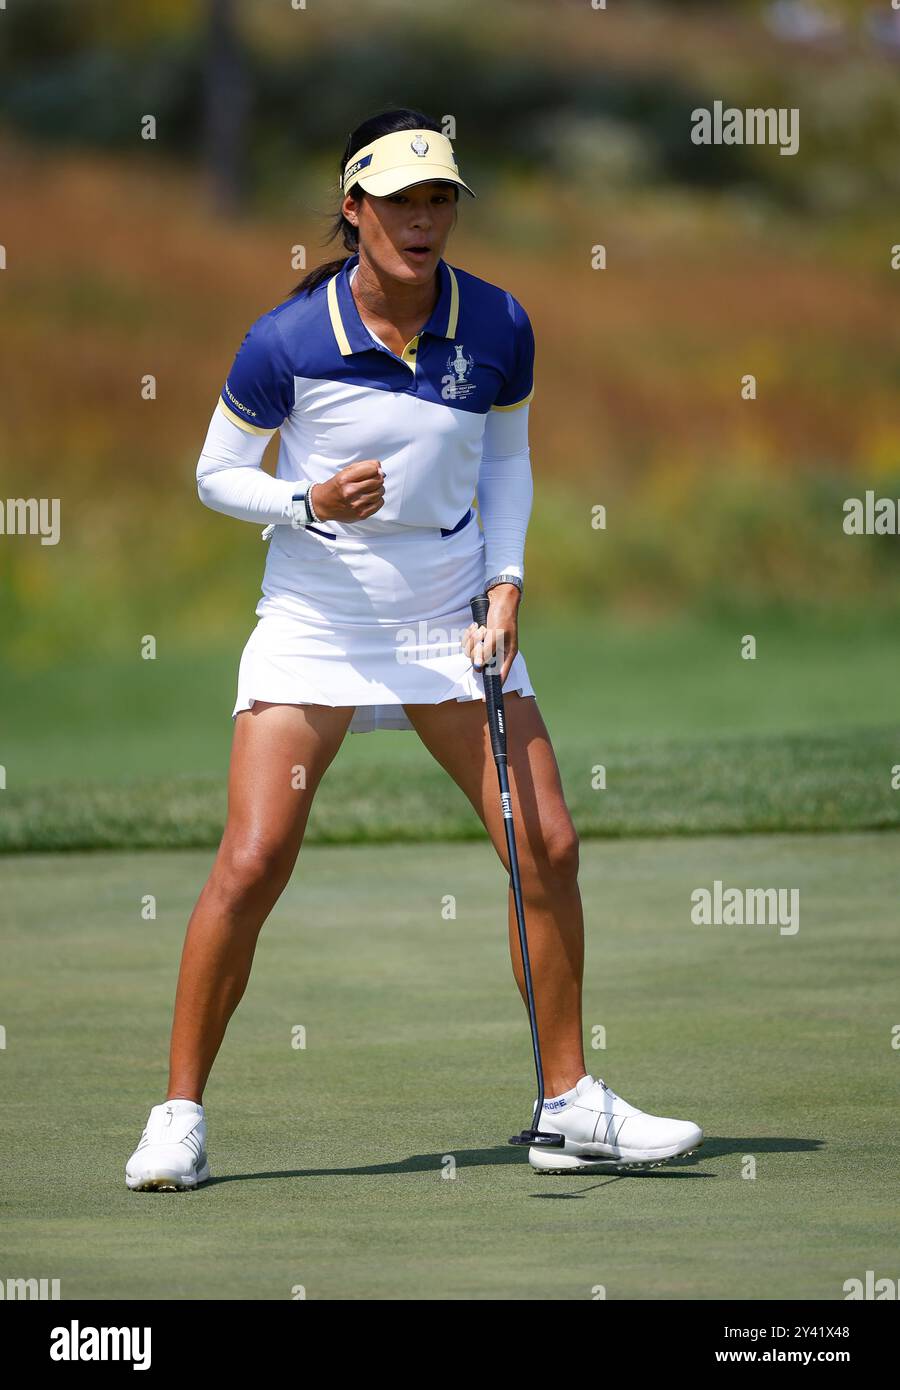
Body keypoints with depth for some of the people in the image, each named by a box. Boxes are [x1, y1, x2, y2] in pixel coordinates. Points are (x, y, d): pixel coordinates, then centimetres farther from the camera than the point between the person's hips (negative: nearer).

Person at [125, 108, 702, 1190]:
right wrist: (312, 503, -20)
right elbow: (217, 475, -2)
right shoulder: (286, 341, -15)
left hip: (452, 618, 3)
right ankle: (178, 1119, -1)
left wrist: (506, 584, -2)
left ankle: (571, 1106, 11)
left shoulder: (498, 328, -6)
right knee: (252, 863, -13)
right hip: (315, 621, -3)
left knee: (547, 846, -3)